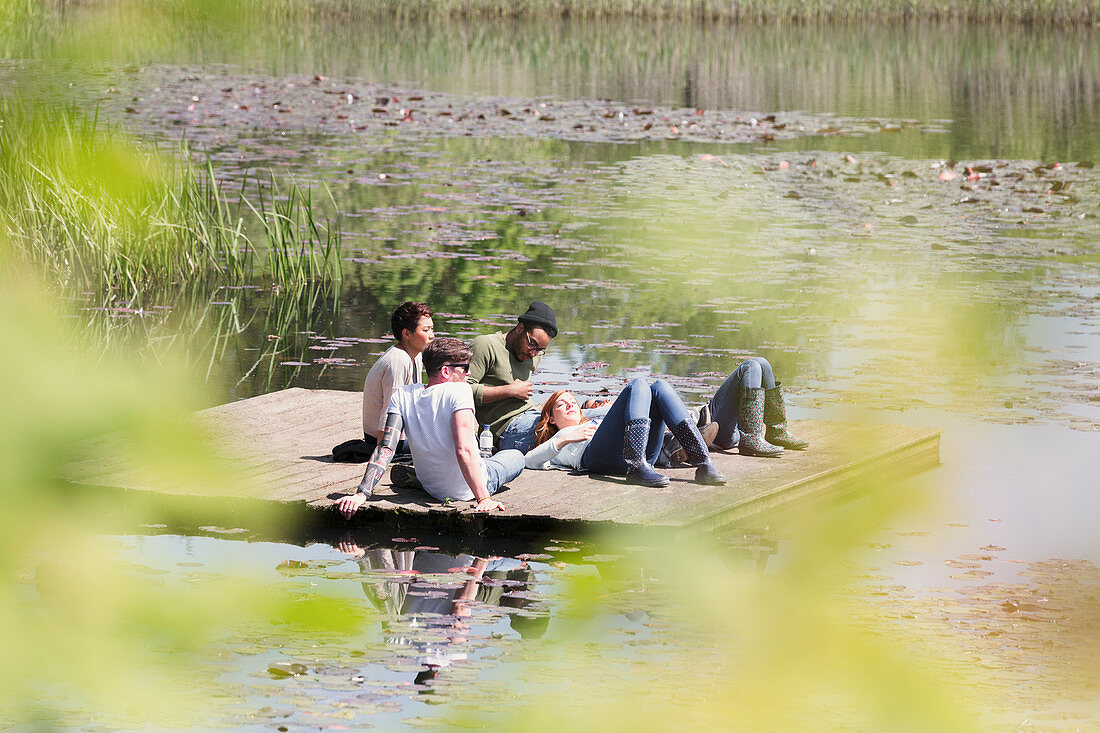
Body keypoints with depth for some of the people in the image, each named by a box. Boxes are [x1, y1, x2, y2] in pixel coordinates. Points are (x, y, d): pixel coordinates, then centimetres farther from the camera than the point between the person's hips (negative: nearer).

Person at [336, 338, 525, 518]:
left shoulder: (403, 395, -10)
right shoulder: (459, 391, -25)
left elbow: (385, 449, -19)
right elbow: (464, 451, -35)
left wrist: (361, 494, -21)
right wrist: (483, 499, -37)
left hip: (432, 488, 5)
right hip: (466, 491, -5)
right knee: (517, 456, 25)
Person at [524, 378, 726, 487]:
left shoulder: (594, 424, 48)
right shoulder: (556, 439, 35)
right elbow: (528, 461, 12)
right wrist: (565, 439, 0)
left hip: (645, 454, 5)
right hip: (599, 457, -5)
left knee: (659, 386, -15)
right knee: (638, 385, -19)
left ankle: (703, 463, -35)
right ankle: (637, 468, -46)